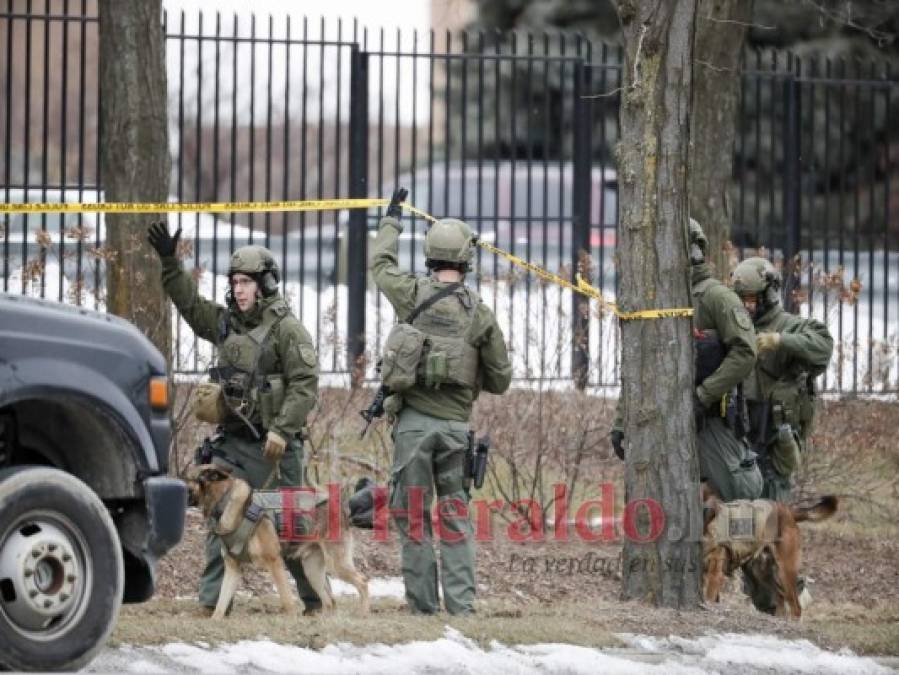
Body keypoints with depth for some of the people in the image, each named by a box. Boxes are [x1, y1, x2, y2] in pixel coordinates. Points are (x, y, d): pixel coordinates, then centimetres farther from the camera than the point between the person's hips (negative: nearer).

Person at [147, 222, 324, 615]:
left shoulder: (286, 329, -9)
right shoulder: (226, 324, 12)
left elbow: (305, 384, -14)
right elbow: (189, 302, 19)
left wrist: (282, 430, -21)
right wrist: (169, 263, 7)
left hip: (273, 444, -6)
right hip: (232, 441, 6)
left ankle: (314, 597, 10)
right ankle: (213, 598, -1)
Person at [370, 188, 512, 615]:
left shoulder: (412, 295, -2)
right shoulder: (480, 314, 0)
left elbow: (380, 263, 20)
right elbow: (500, 380, 7)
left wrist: (392, 219, 35)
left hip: (413, 419, -1)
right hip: (456, 423, 1)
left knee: (412, 513, 4)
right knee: (455, 513, 6)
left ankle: (422, 601, 1)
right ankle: (460, 600, -1)